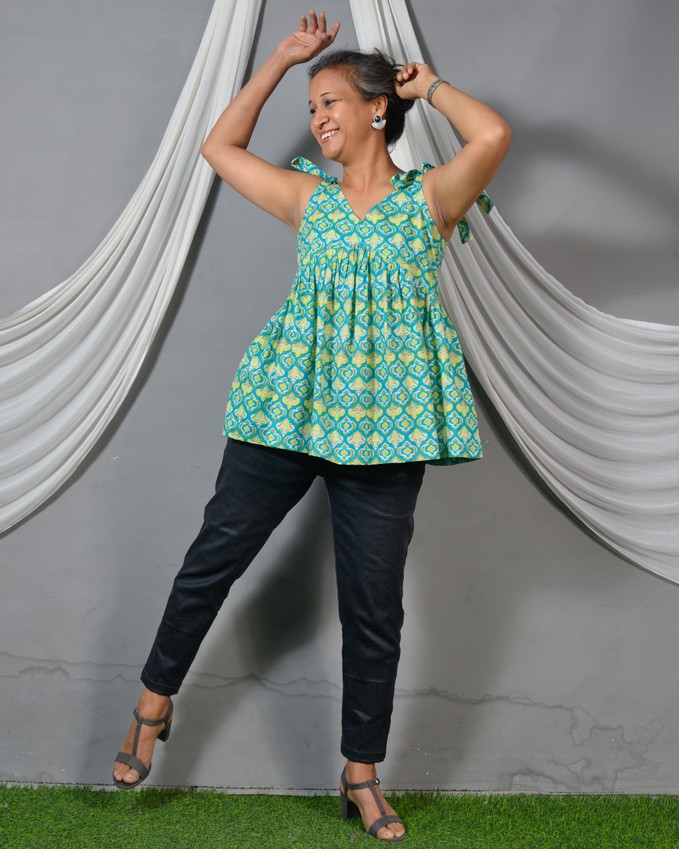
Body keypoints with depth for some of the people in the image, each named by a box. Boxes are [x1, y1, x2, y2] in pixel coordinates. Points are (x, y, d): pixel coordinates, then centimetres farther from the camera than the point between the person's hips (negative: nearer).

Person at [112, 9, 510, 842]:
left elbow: (493, 136, -15)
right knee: (212, 559, 7)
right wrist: (280, 59, 17)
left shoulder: (429, 198, 2)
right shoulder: (308, 198, 11)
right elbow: (219, 146, 18)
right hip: (286, 403, 2)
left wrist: (430, 84, 3)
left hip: (384, 418, -2)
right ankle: (154, 703, 29)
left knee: (375, 604, 5)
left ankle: (362, 777, 20)